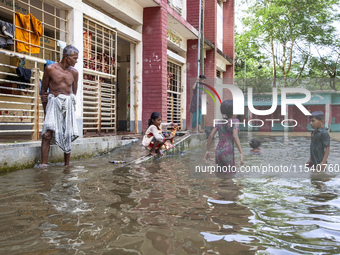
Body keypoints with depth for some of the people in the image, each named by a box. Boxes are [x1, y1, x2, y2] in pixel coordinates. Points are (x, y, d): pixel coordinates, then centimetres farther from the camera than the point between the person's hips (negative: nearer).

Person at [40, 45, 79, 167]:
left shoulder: (74, 72, 6)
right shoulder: (50, 68, -1)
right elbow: (43, 90, 6)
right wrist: (46, 111, 6)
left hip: (68, 105, 2)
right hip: (53, 103, -2)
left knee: (67, 137, 2)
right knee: (47, 134, -15)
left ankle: (67, 166, 10)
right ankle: (43, 165, -11)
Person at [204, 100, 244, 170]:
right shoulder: (234, 121, -6)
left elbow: (210, 136, 2)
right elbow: (235, 136, -22)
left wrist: (207, 151, 10)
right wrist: (241, 153, -26)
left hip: (218, 152, 6)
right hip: (228, 154, -6)